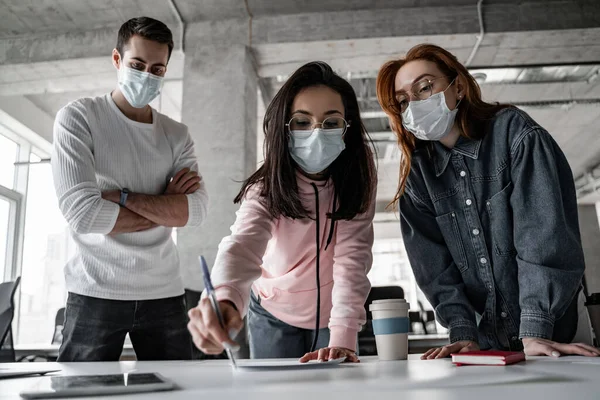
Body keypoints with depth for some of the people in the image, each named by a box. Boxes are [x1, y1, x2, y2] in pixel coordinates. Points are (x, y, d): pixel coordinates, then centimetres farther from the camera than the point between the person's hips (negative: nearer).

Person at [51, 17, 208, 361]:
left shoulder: (177, 135, 9)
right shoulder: (78, 118, -3)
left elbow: (196, 210, -6)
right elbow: (82, 213, -16)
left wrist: (122, 197, -13)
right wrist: (166, 206, -7)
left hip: (165, 293, 4)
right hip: (96, 293, -3)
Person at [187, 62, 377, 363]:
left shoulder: (358, 172, -21)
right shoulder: (266, 187, -24)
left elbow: (353, 255, -26)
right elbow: (242, 245, -43)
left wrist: (342, 338, -37)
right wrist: (225, 301, -64)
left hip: (334, 313, 1)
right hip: (274, 314, 0)